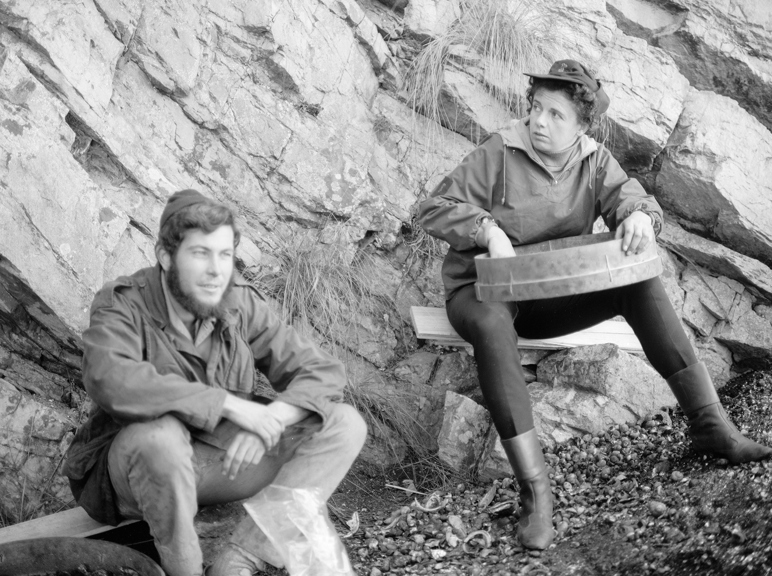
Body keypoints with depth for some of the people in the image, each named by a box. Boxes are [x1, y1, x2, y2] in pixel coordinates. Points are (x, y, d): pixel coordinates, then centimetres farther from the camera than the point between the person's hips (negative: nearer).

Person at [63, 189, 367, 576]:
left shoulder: (240, 304, -4)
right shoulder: (123, 305, -16)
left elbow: (323, 371, -5)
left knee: (344, 425, -9)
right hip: (132, 466, -5)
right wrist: (230, 404, -37)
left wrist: (271, 418, -27)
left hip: (226, 457, 5)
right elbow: (110, 380, -37)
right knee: (161, 434, -40)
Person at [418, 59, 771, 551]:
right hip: (483, 288, -4)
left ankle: (710, 424, -16)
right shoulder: (499, 153, -10)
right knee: (491, 326, -41)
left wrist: (640, 216, -32)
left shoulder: (594, 160, 3)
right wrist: (488, 230, -25)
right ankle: (534, 487, -42)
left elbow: (629, 196, -7)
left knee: (642, 286, -19)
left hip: (554, 294, 4)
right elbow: (435, 209, -9)